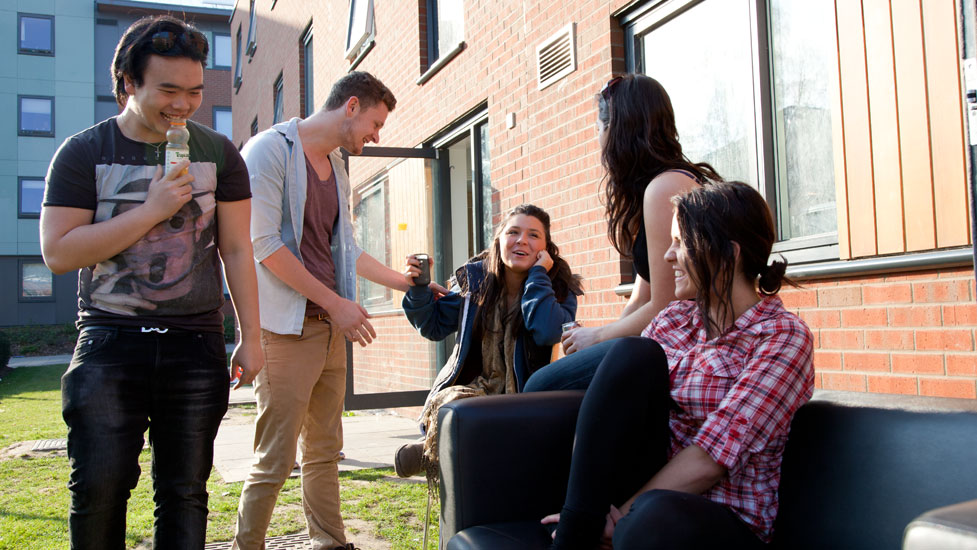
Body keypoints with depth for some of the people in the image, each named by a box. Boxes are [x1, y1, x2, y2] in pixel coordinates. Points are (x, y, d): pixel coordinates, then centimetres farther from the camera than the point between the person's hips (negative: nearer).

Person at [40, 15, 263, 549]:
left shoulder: (218, 153, 6)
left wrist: (251, 338, 4)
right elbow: (58, 251, -7)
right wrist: (152, 210, -14)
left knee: (185, 491, 5)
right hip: (109, 343, -1)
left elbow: (236, 249, 7)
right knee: (99, 486, -2)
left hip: (195, 345, 1)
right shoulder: (83, 153, 2)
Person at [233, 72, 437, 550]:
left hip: (329, 328, 8)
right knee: (275, 461, -4)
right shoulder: (271, 148, -6)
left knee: (324, 452, 14)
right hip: (285, 328, -8)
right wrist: (335, 303, -14)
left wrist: (404, 282, 26)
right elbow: (264, 243, -15)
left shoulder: (337, 168, 18)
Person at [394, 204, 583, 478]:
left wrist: (538, 275, -18)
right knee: (452, 404, -35)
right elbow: (434, 327, 13)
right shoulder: (475, 278, 5)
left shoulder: (559, 287, -2)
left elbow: (548, 333, -24)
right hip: (475, 386, 1)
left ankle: (431, 451, -1)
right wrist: (418, 290, -4)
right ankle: (432, 452, 0)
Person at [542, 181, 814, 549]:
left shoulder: (784, 337, -8)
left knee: (661, 517, -42)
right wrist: (588, 508, -15)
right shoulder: (673, 319, 9)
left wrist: (623, 515, -15)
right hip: (647, 491, 5)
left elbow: (708, 459, -17)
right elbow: (609, 409, 0)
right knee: (635, 355, -21)